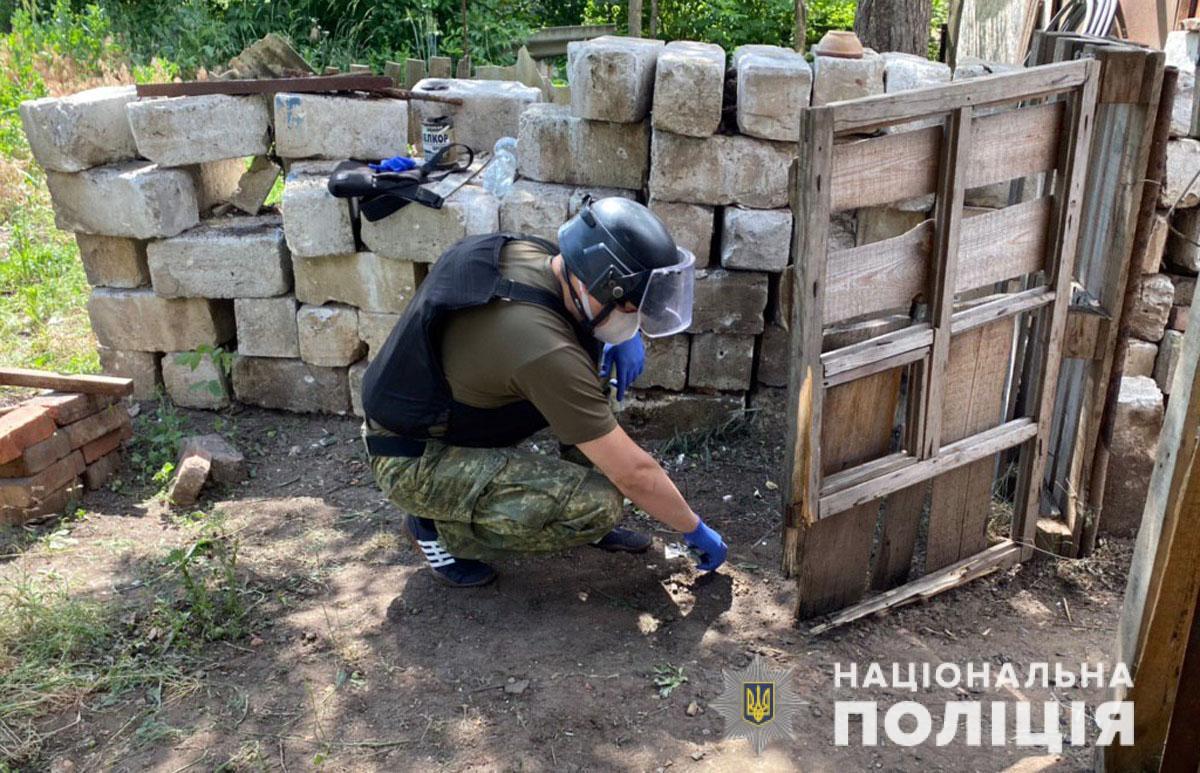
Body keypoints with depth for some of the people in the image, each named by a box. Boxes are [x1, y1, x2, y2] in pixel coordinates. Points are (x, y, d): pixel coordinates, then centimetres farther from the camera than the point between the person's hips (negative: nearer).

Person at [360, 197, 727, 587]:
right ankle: (442, 528, -3)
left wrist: (626, 335, -4)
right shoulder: (547, 352, -33)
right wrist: (695, 529, -7)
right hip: (414, 462, -9)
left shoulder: (525, 251, -10)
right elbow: (632, 474, -23)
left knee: (596, 353, 2)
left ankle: (584, 517, 11)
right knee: (600, 504, -24)